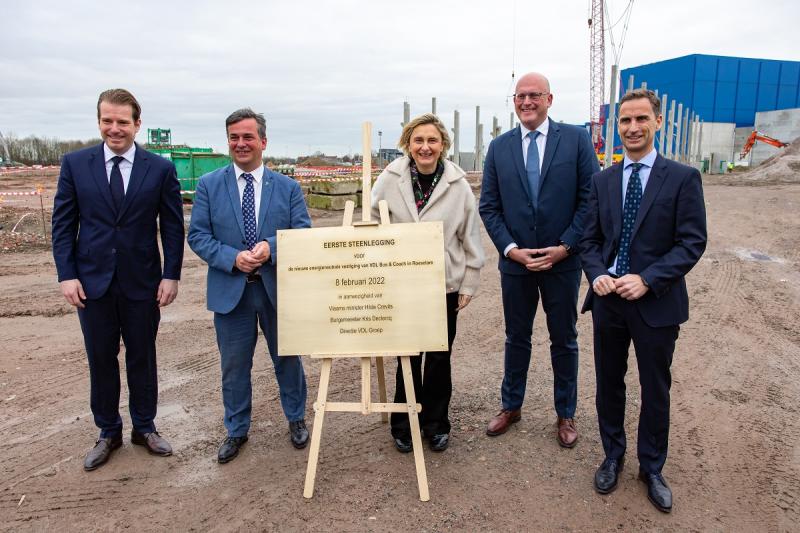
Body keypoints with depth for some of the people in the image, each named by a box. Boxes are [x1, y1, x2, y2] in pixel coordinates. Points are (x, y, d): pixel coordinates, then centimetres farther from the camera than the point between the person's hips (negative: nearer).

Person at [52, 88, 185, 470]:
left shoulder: (161, 168, -2)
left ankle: (144, 427, 29)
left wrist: (171, 275, -6)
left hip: (142, 281, -1)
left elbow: (173, 227, 0)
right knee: (101, 360, 11)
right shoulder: (75, 163, 0)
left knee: (142, 357, 12)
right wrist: (66, 274, -5)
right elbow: (63, 224, 2)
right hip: (92, 280, 1)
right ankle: (108, 433, 28)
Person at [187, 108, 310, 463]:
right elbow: (197, 235, -3)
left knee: (288, 358, 15)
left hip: (279, 288, 1)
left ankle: (296, 419, 37)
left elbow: (304, 234, -3)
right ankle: (236, 431, 32)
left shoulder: (287, 187, 2)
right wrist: (233, 258, -19)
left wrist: (271, 247, -22)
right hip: (231, 290, 0)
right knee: (234, 365, 12)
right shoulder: (209, 185, 1)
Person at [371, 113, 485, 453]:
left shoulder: (458, 184, -4)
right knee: (407, 358, 8)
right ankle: (404, 425, 28)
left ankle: (436, 425, 31)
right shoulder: (390, 179, -5)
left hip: (444, 286, 1)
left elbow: (470, 238, 2)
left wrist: (468, 284, 3)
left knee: (439, 359, 12)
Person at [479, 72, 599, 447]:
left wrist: (566, 246, -12)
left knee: (564, 340, 12)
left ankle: (565, 414, 30)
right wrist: (510, 248, -9)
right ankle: (511, 406, 33)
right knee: (516, 338, 15)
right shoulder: (499, 147, 3)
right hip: (515, 261, 2)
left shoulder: (576, 139, -3)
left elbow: (591, 198, -5)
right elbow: (488, 206, 3)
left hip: (563, 260, -1)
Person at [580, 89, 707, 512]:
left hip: (656, 303, -3)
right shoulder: (602, 180, 6)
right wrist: (597, 274, -11)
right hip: (607, 299, 3)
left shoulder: (683, 178, -5)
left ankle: (651, 468, 33)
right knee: (609, 384, 15)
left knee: (655, 390, 12)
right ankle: (612, 457, 36)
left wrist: (647, 279, -19)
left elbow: (692, 242, -9)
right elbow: (590, 238, 7)